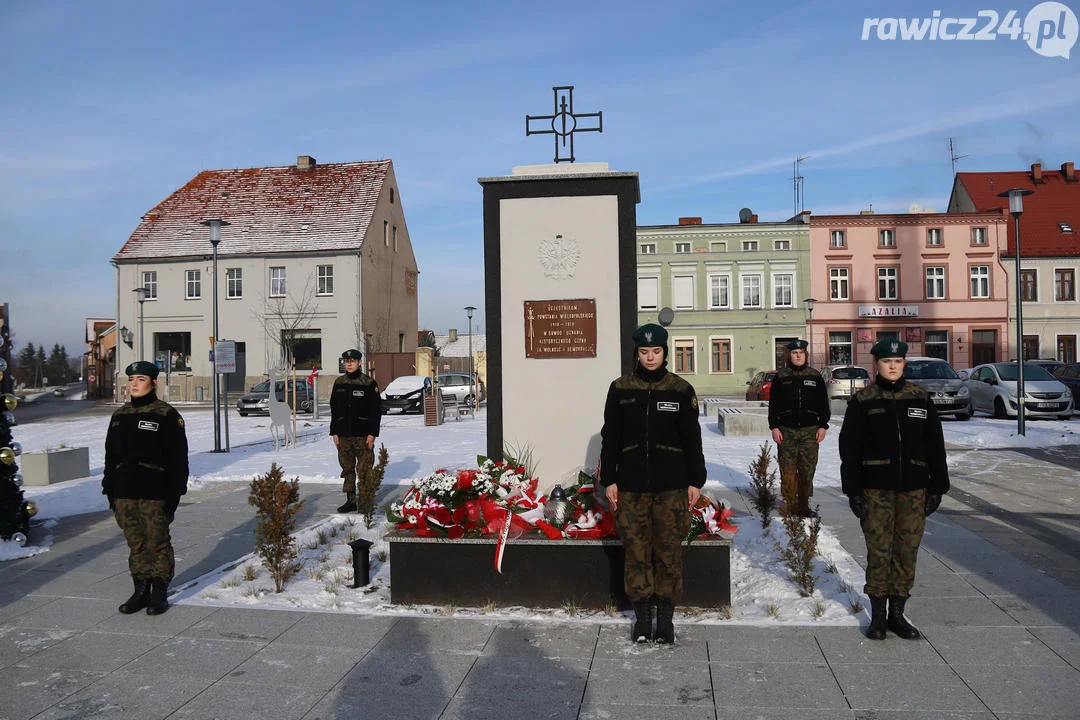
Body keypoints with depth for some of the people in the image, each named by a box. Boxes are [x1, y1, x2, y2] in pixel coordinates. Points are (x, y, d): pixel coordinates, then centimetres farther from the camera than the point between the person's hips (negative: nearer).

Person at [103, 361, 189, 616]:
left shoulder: (167, 415, -6)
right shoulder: (120, 416, 12)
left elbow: (178, 459, -7)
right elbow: (111, 456, 18)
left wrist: (173, 495, -12)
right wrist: (110, 490, 13)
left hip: (154, 494, -5)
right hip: (125, 493, 6)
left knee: (157, 543, 0)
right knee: (135, 544, 12)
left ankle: (160, 594, 12)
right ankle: (141, 591, 23)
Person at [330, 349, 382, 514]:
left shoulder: (369, 383, -4)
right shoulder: (339, 383, 10)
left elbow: (376, 409, -4)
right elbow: (334, 409, 14)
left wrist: (372, 433, -10)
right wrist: (334, 432, 8)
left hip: (363, 435, -5)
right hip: (344, 435, 5)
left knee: (365, 470, -3)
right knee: (347, 469, 11)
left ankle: (366, 502, 5)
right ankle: (350, 500, 20)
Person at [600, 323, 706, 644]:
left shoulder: (680, 390, 3)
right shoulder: (620, 389, 5)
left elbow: (692, 438, 7)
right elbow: (610, 437, 7)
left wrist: (696, 480, 4)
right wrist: (608, 480, 4)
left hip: (671, 485, 0)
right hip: (631, 485, 1)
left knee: (669, 551, 3)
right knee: (636, 551, 4)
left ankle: (666, 617, 16)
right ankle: (642, 616, 17)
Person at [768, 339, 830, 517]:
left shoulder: (815, 377, 9)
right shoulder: (781, 377, 6)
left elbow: (823, 404, 11)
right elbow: (773, 404, 6)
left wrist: (823, 426, 3)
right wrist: (774, 427, -1)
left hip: (810, 431, 1)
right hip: (786, 430, -1)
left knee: (807, 470, 1)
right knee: (788, 471, -2)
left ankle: (803, 506, 12)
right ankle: (790, 506, 8)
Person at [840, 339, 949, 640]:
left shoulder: (920, 398, 7)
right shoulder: (862, 401, 0)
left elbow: (935, 445, 10)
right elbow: (849, 448, 0)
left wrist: (937, 487, 5)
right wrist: (853, 491, -5)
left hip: (913, 488, 2)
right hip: (876, 488, -2)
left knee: (907, 551, 6)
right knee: (879, 550, 0)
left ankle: (897, 613, 19)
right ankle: (878, 615, 14)